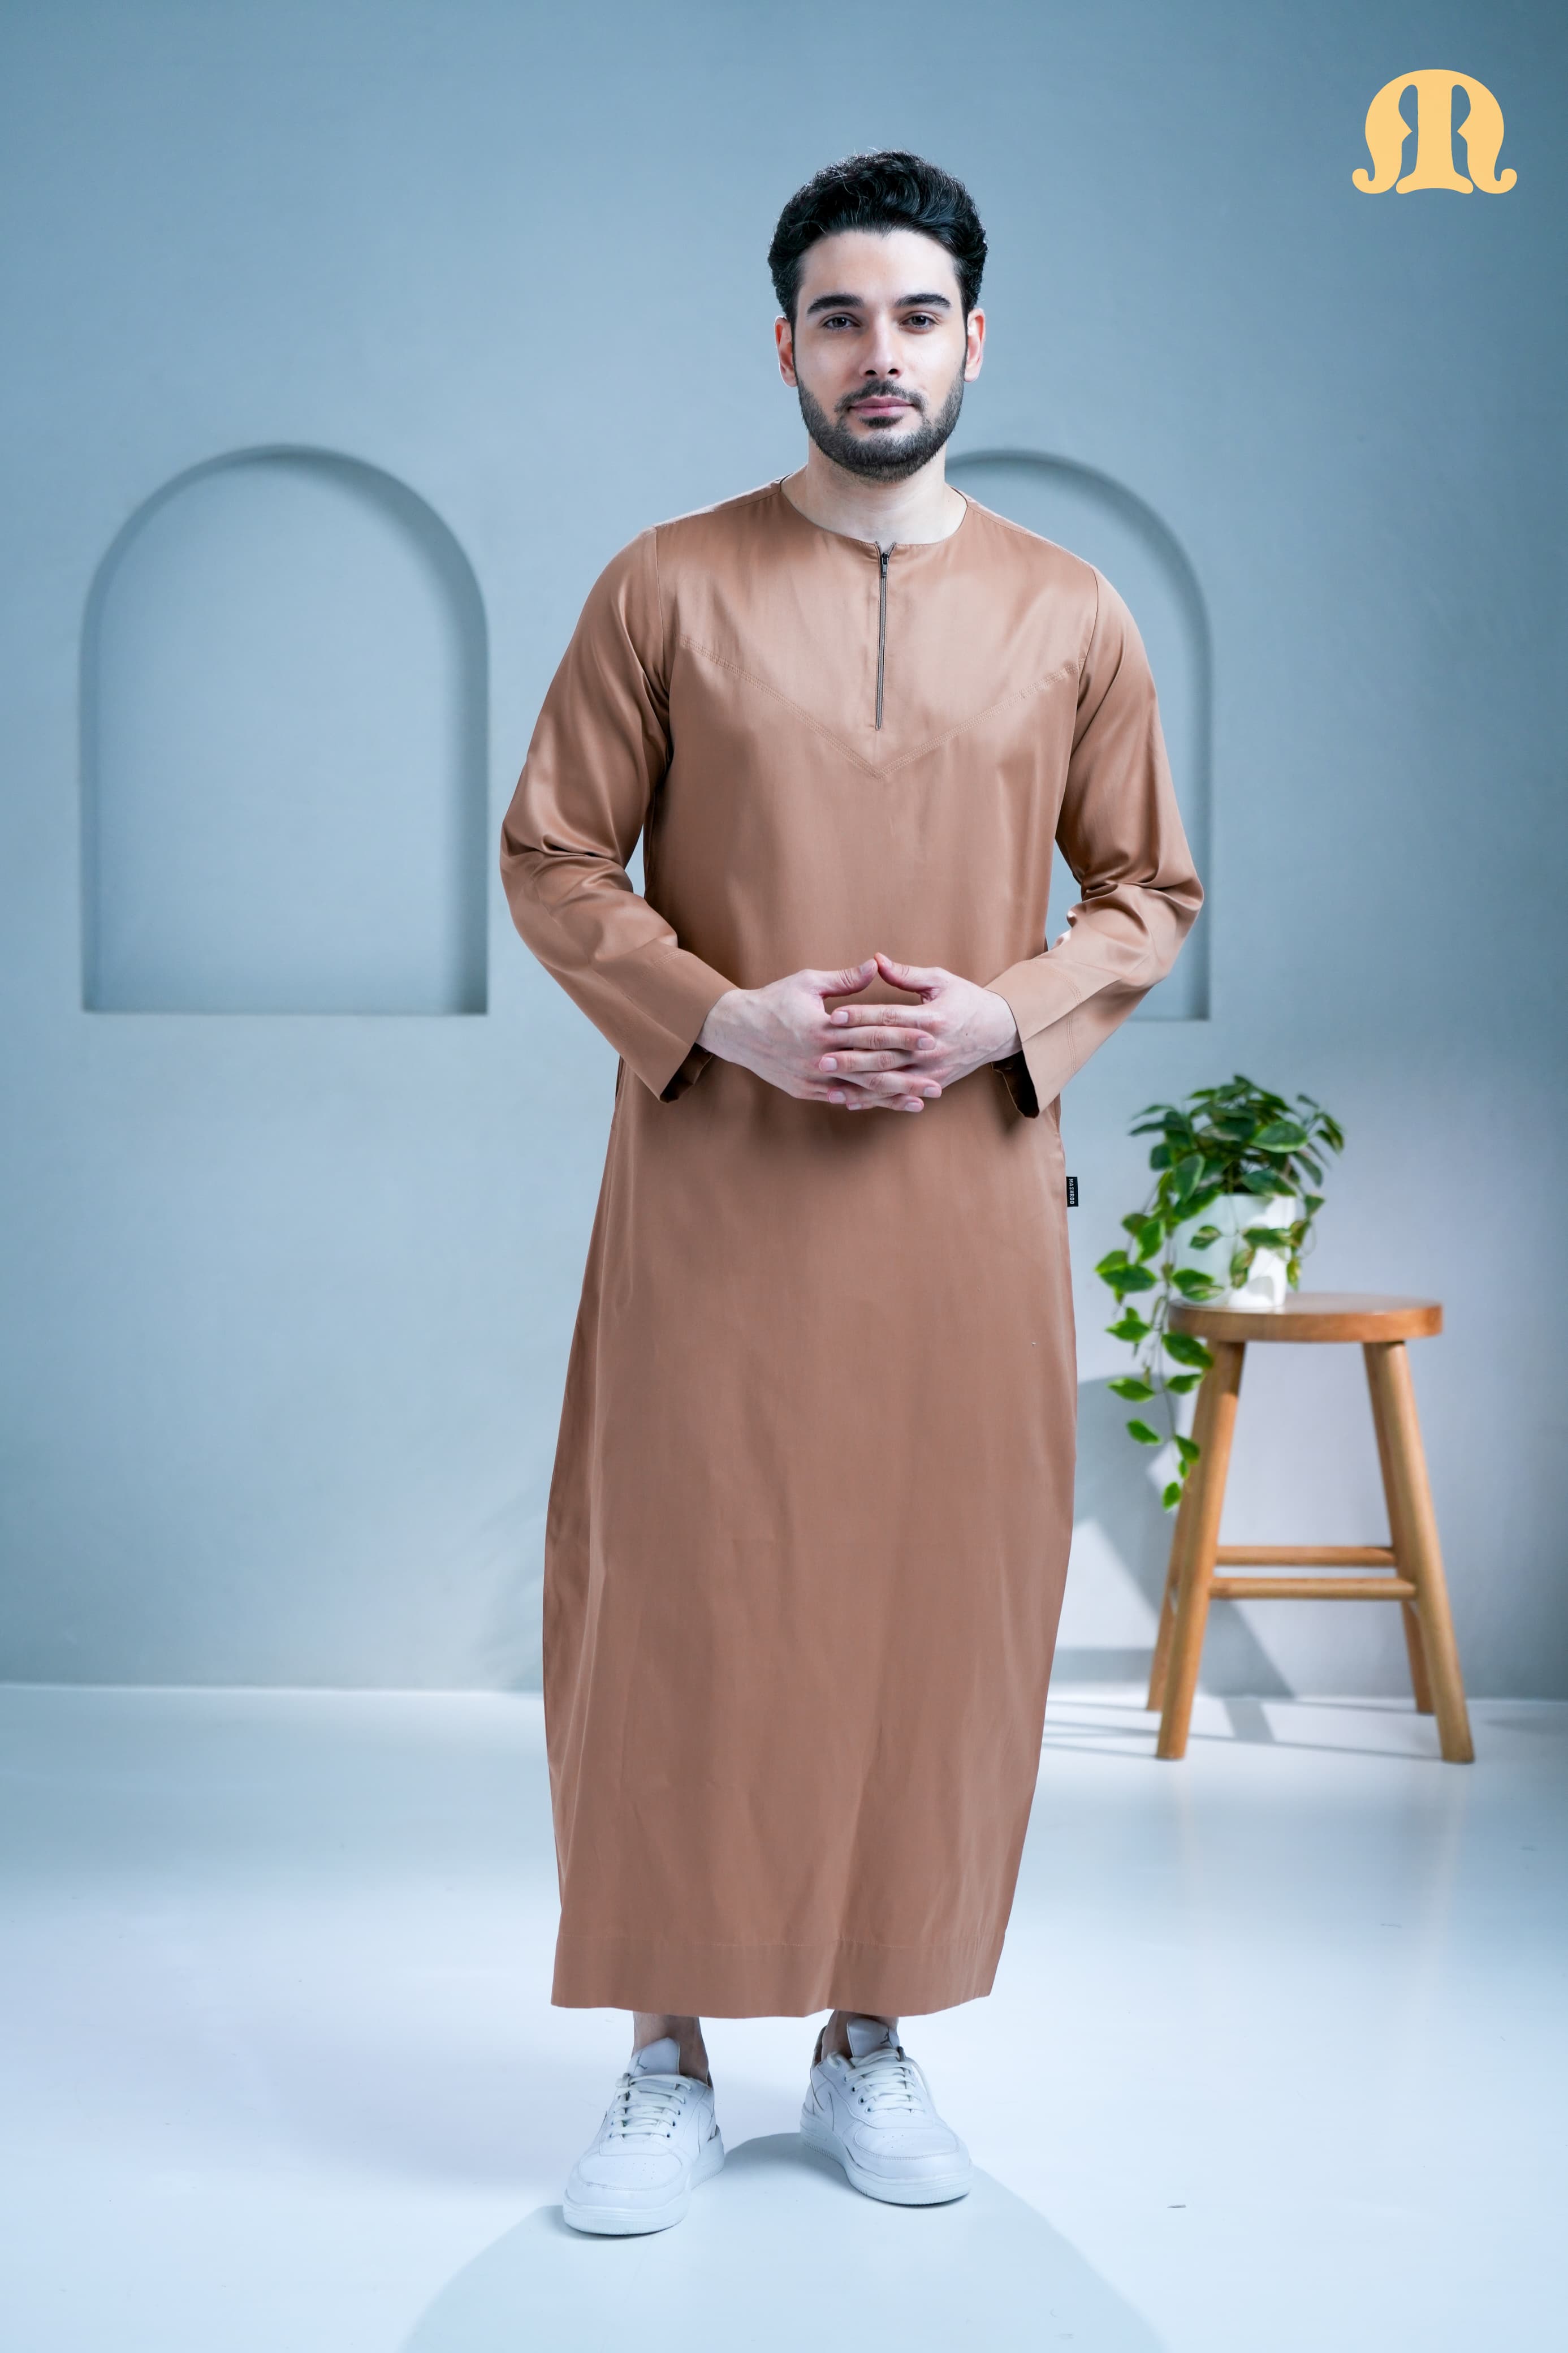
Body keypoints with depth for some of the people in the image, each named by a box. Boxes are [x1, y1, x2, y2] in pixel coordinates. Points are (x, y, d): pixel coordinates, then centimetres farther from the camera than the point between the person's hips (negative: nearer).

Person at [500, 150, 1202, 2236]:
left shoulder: (1072, 617, 7)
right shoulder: (667, 590, 2)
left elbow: (1150, 891, 11)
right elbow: (552, 858, 3)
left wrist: (1010, 1013, -8)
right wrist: (720, 1014, -13)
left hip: (970, 1189, 2)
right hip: (712, 1184, -1)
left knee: (942, 1601, 5)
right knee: (685, 1603, 0)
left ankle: (875, 2039, 21)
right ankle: (671, 2057, 13)